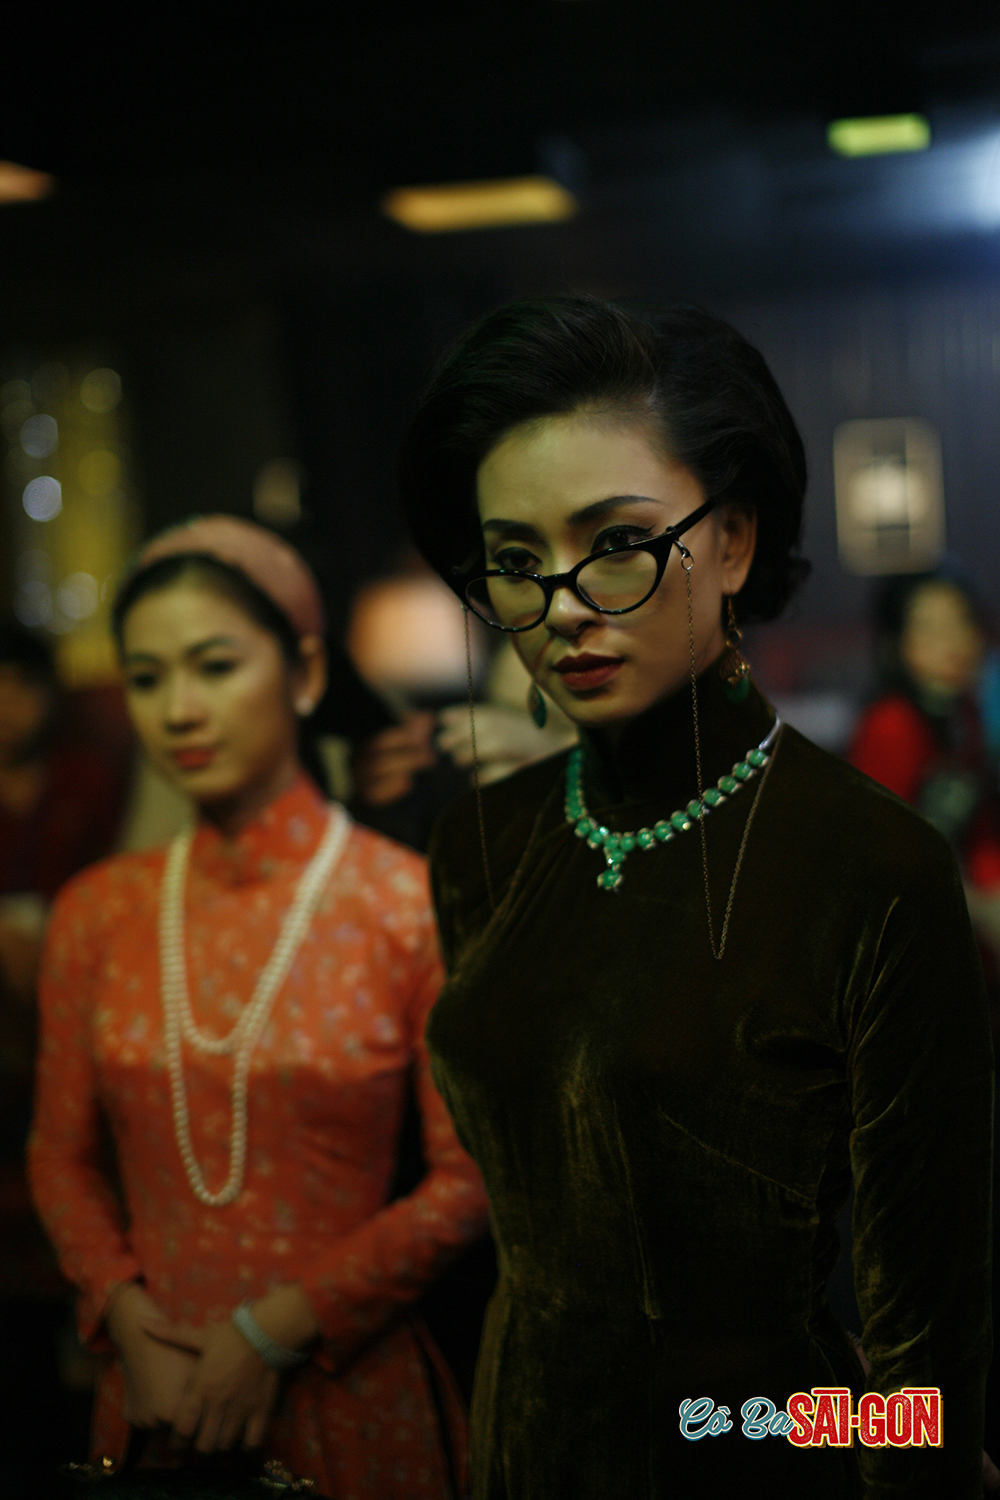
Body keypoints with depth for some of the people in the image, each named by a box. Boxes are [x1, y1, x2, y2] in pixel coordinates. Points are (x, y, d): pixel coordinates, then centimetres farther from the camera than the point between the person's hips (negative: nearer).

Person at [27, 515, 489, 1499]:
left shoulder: (414, 904, -9)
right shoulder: (97, 911, 2)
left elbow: (467, 1180, -8)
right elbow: (62, 1156, 7)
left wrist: (276, 1333, -11)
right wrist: (125, 1321, -7)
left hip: (351, 1393, -3)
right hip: (158, 1397, 3)